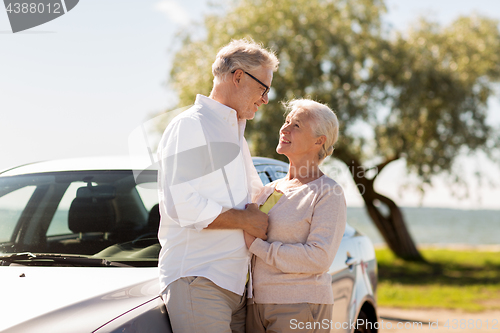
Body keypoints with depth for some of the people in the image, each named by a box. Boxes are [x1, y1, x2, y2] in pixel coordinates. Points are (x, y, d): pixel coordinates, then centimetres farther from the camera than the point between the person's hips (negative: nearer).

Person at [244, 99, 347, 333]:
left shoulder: (327, 193, -6)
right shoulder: (269, 190, 14)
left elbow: (318, 258, -18)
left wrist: (256, 246, -14)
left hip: (300, 308, -6)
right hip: (257, 306, 6)